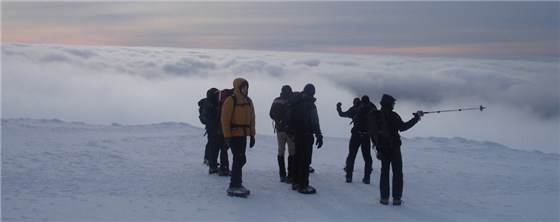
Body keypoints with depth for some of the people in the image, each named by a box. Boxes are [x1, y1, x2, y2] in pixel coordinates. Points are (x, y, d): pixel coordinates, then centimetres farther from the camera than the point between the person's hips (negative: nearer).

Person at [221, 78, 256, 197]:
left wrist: (252, 135, 11)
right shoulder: (230, 101, -11)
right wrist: (227, 136, -16)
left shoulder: (248, 101, 11)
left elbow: (251, 119, 16)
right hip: (234, 135, -7)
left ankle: (237, 183, 23)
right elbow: (225, 120, -13)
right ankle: (233, 187, -7)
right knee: (240, 159, -12)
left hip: (243, 135, 7)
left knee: (239, 159, 13)